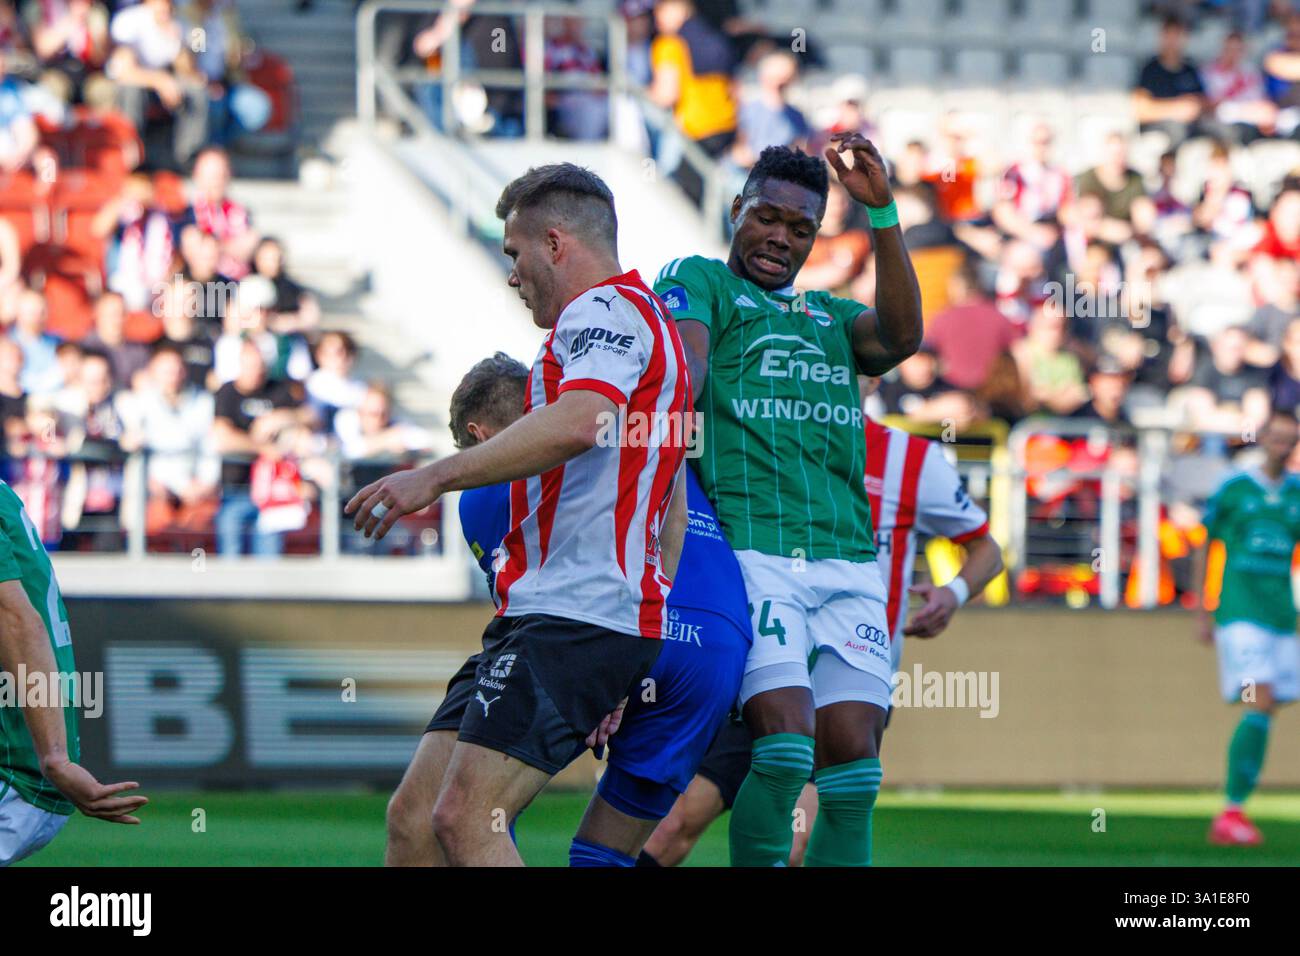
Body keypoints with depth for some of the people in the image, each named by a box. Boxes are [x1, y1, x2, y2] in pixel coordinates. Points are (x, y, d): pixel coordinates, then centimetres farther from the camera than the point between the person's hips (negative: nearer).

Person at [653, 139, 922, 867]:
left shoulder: (831, 316, 27)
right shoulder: (699, 282, 14)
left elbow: (901, 337, 5)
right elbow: (681, 380, -4)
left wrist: (882, 211, -1)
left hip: (848, 556, 5)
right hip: (750, 551, -5)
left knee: (853, 759, -4)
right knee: (785, 744, -19)